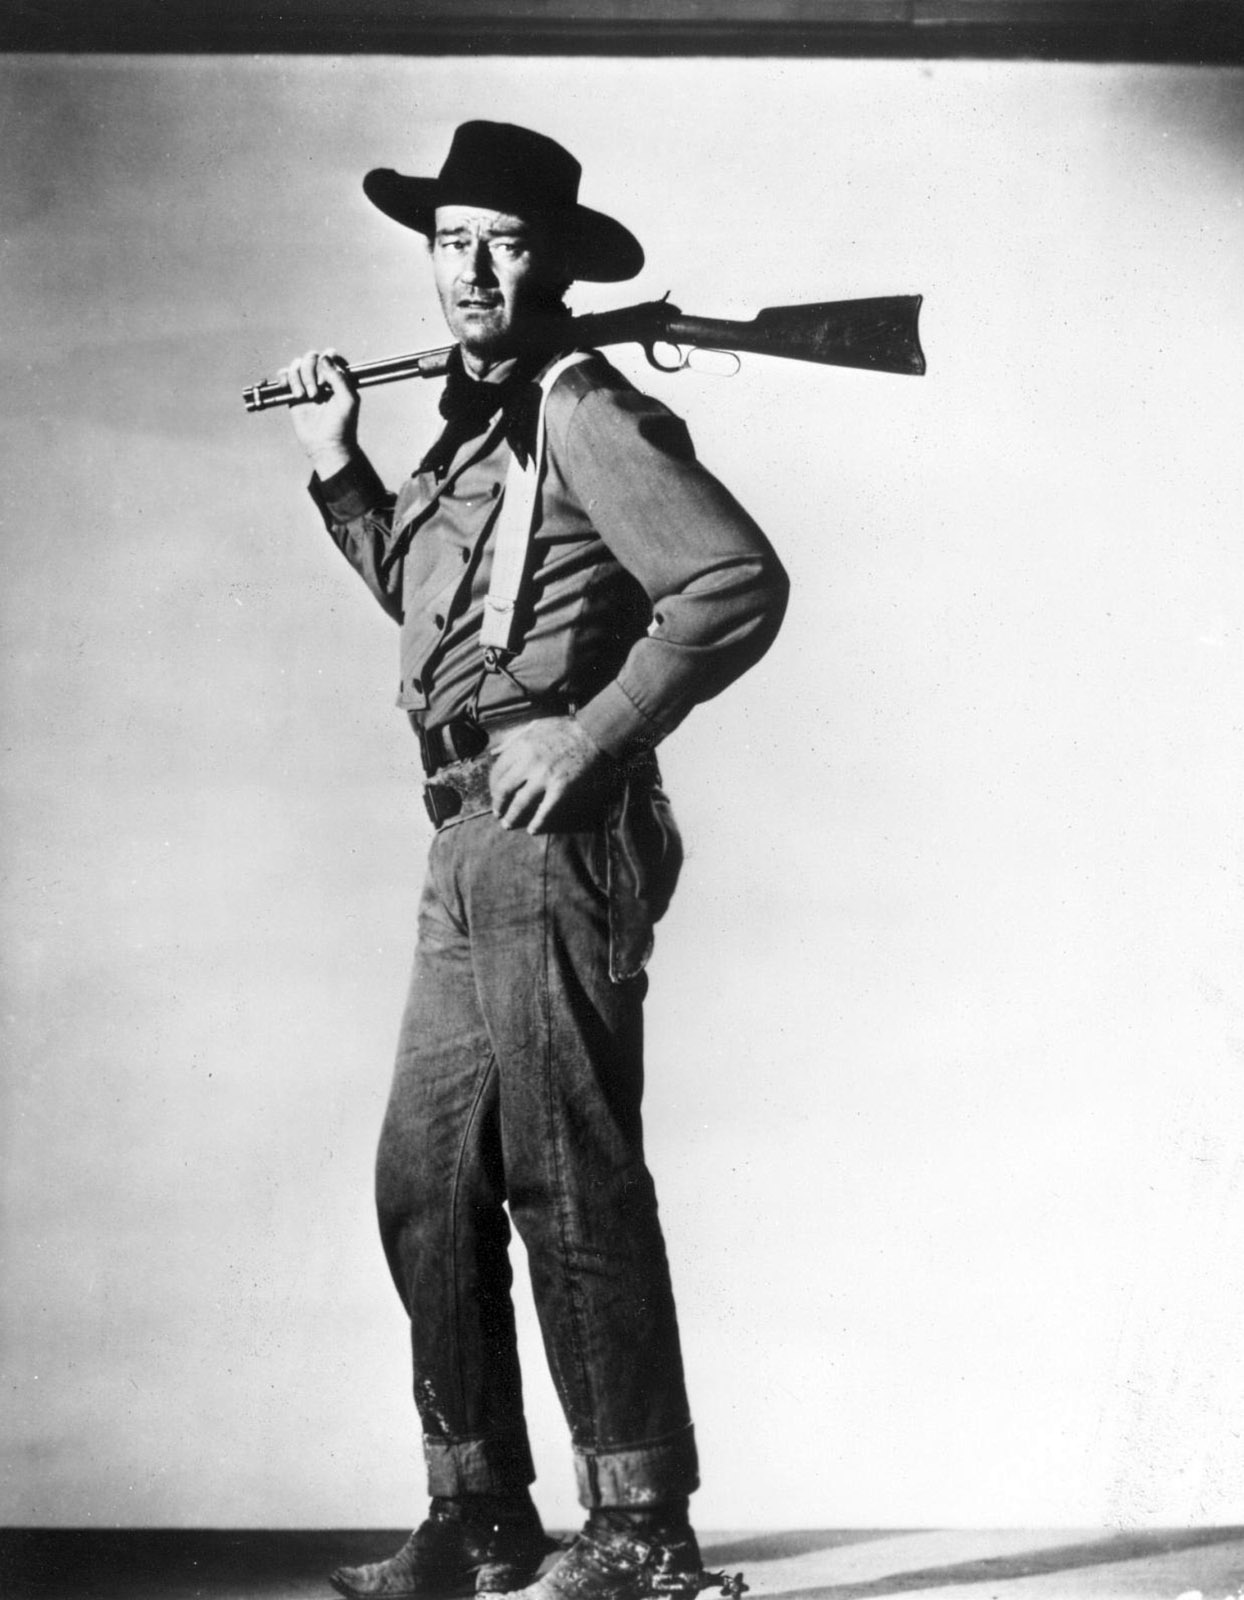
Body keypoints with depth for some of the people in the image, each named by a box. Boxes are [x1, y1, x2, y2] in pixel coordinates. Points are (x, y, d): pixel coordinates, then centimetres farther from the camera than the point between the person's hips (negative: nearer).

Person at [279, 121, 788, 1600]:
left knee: (570, 1184, -5)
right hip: (471, 846, 10)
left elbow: (737, 582, -19)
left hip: (553, 831, -10)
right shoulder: (470, 426, 19)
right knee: (427, 1183, 11)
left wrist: (591, 743, -19)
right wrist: (339, 470, 23)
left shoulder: (584, 410, -9)